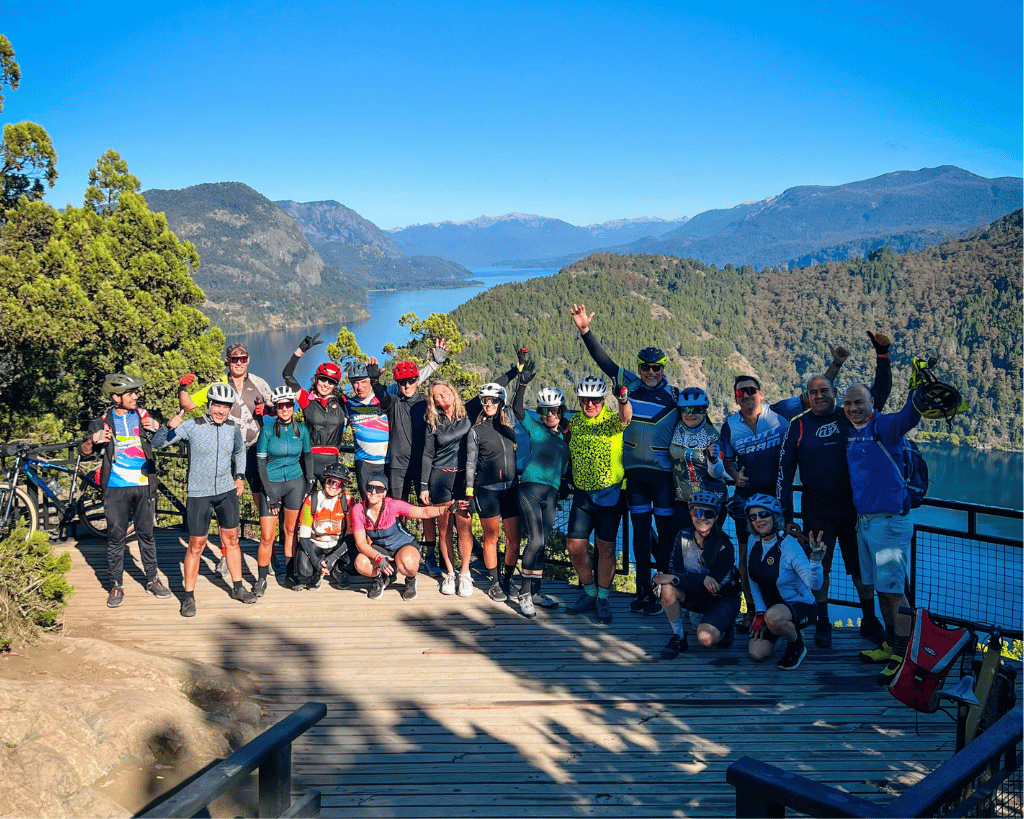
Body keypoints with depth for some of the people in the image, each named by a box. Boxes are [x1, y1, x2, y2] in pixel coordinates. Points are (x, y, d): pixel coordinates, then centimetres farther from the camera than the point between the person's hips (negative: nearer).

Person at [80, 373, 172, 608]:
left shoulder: (143, 416, 6)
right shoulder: (103, 421, 2)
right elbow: (84, 451, 5)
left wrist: (158, 428, -9)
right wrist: (92, 440, -17)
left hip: (143, 485, 1)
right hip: (116, 488, -1)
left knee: (146, 534, 9)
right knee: (116, 537, 2)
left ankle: (152, 579, 20)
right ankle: (115, 586, 12)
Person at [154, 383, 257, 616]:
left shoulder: (233, 428, 2)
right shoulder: (192, 426, -12)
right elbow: (157, 443, -15)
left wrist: (240, 476, 13)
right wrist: (170, 426, -34)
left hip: (227, 492, 4)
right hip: (199, 494, -4)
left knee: (231, 540, 12)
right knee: (196, 545, 0)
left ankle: (237, 588, 26)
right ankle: (189, 596, 11)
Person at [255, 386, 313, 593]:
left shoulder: (301, 429, -1)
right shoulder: (267, 430, -9)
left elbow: (307, 456, 14)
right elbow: (261, 463, -6)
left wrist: (310, 482, 9)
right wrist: (269, 495, -10)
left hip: (295, 483, 2)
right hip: (271, 484, -2)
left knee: (291, 530, 8)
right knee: (267, 536, -5)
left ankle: (291, 573, 21)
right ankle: (261, 579, 9)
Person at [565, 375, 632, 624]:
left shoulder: (612, 420, -8)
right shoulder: (574, 422, 4)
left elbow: (625, 417, -33)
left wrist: (623, 400, -53)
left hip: (609, 493, -3)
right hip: (582, 494, 4)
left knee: (606, 547, 1)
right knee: (575, 546, 1)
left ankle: (602, 598, 17)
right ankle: (589, 592, 22)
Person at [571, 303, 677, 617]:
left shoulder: (673, 395, -1)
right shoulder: (629, 384, 5)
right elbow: (603, 360, 5)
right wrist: (585, 331, -4)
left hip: (664, 472, -2)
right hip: (635, 470, 3)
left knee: (666, 532, -1)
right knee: (641, 531, 8)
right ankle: (643, 591, 16)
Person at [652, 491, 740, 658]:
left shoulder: (724, 547, -22)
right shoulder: (683, 536, -9)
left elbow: (711, 587, -26)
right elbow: (674, 569, -16)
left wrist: (675, 578, -31)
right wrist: (703, 578, -33)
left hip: (723, 599, -4)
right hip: (696, 597, 4)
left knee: (706, 639, -29)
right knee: (667, 587, -28)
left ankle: (725, 628, 8)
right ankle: (678, 637, -9)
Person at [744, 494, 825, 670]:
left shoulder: (789, 544, -23)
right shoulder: (753, 541, -6)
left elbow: (814, 584, -34)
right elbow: (753, 581, 4)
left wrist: (815, 559, -52)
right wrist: (759, 614, -3)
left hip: (800, 606, -6)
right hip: (769, 606, 6)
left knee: (774, 617, -39)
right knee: (757, 654, -8)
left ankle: (797, 645, -5)